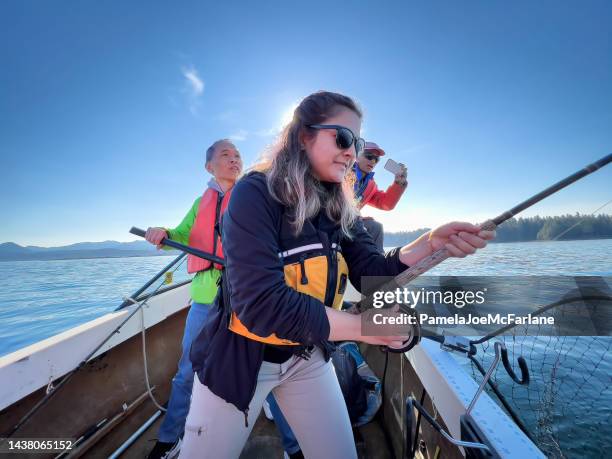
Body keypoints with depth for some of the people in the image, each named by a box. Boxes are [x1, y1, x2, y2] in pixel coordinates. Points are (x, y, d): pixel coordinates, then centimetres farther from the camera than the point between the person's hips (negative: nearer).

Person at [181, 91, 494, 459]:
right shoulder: (255, 194, -22)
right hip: (240, 357, -4)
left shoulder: (340, 207, -2)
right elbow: (262, 303, -30)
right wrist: (365, 327, -24)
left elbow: (372, 273, -8)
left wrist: (431, 243, -25)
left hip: (308, 356, 5)